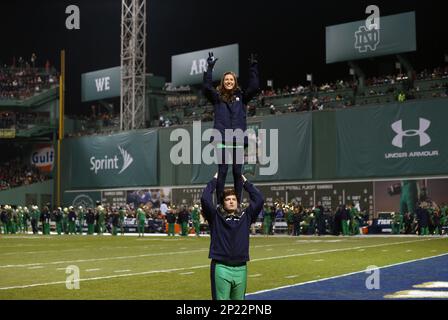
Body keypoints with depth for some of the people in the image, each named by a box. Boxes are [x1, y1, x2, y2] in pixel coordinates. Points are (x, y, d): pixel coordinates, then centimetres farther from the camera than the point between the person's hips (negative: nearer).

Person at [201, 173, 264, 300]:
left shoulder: (245, 216, 10)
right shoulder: (216, 216, 3)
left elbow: (259, 199, 4)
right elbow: (205, 199, -8)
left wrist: (245, 182, 11)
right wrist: (215, 180, 3)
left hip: (240, 268, 3)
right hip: (221, 268, -3)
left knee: (239, 299, 12)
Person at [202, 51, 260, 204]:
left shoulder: (242, 97, 13)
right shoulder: (217, 97, 9)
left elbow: (254, 86, 1)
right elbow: (206, 87, -6)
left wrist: (253, 67, -2)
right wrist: (209, 68, -10)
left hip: (238, 140, 1)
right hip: (222, 139, -1)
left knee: (237, 172, 3)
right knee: (222, 172, -2)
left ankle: (238, 203, 9)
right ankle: (219, 203, 2)